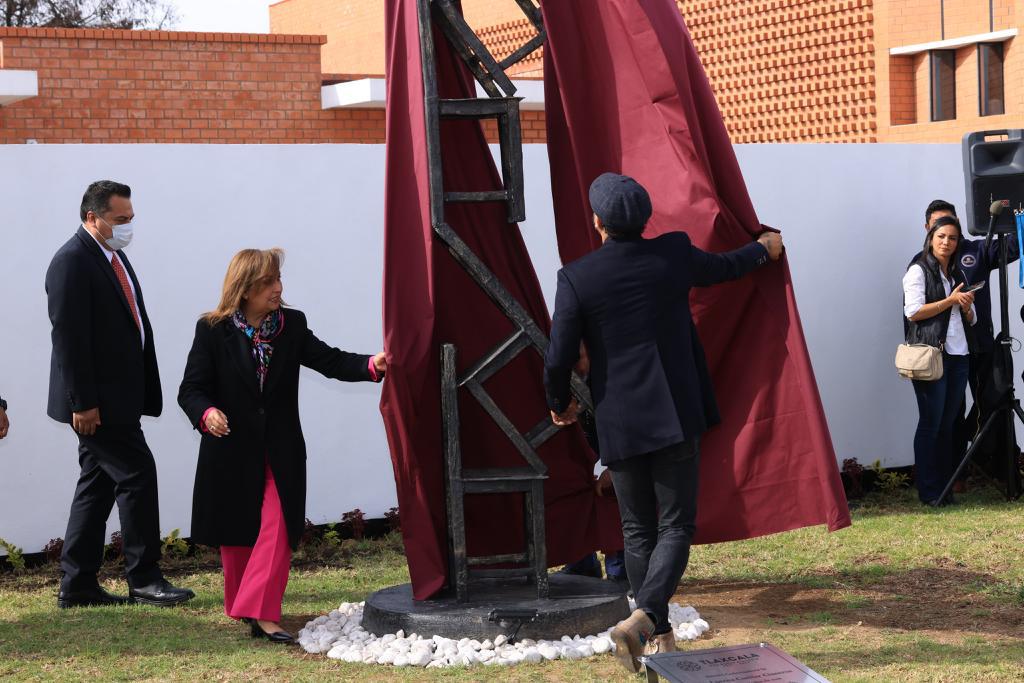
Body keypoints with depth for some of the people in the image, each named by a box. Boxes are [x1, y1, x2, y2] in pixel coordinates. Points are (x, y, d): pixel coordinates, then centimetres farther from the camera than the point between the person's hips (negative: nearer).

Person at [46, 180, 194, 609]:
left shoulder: (114, 257, 16)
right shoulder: (73, 261, -14)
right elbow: (68, 336, -19)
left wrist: (143, 393, 16)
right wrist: (82, 403, -22)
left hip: (117, 398, 10)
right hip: (96, 403, -10)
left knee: (98, 485, 11)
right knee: (137, 474, -8)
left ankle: (77, 587, 17)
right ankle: (144, 580, 0)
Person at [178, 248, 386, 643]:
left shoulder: (291, 325, 2)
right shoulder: (213, 330, -7)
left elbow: (330, 361, -2)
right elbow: (191, 388, -8)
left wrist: (372, 365, -19)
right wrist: (207, 413, -30)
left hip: (280, 450, 1)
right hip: (231, 449, -1)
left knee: (277, 529, -9)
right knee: (236, 536, 11)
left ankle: (261, 614, -10)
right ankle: (240, 607, 28)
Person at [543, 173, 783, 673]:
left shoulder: (576, 278, -8)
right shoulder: (674, 255, -2)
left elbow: (559, 359, -7)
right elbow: (726, 267, 19)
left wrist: (559, 403, 15)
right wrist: (764, 249, 42)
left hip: (618, 425, 0)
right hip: (675, 418, 0)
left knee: (638, 531, 13)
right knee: (676, 526, 3)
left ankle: (657, 636, 19)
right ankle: (643, 618, -18)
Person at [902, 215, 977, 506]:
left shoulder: (959, 274, 20)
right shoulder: (919, 271, 0)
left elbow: (971, 319, 22)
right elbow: (913, 312, -12)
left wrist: (967, 306, -1)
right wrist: (951, 300, -10)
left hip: (958, 355, 6)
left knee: (948, 423, 5)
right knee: (931, 422, -6)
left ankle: (944, 487, 9)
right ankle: (928, 490, -2)